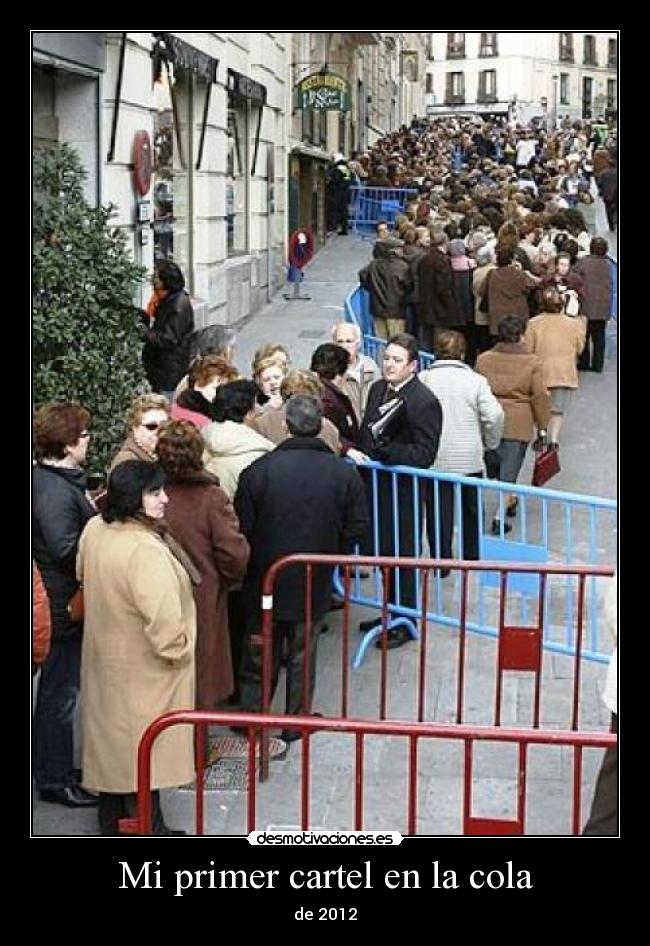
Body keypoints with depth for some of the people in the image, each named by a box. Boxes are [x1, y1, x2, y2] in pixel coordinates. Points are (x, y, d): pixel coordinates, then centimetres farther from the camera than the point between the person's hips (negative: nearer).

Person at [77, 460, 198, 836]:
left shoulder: (95, 530, -5)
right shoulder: (146, 550, -32)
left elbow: (84, 576, 14)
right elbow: (163, 618, -31)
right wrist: (178, 651, -13)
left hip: (106, 658, 8)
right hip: (142, 667, -8)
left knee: (112, 739, 21)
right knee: (145, 748, 6)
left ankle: (112, 820, 36)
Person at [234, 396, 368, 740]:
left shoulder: (259, 469, -14)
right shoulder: (344, 473, -9)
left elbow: (241, 529, -9)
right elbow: (357, 528, -2)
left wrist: (248, 566, 8)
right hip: (314, 582, 1)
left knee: (259, 653, 15)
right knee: (303, 653, 15)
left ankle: (250, 716, 24)